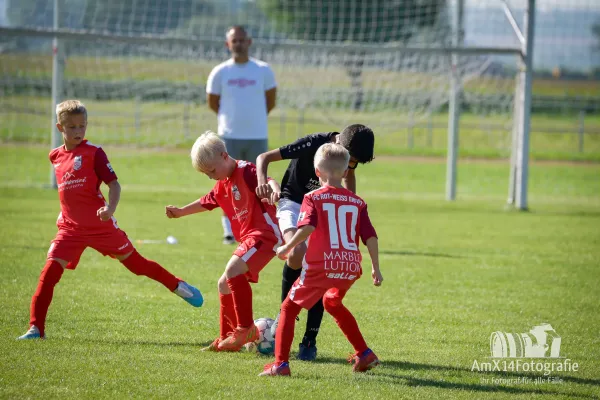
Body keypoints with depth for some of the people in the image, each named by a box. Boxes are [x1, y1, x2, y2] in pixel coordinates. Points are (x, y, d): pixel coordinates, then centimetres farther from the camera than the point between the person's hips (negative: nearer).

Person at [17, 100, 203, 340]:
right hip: (71, 228, 3)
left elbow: (113, 184, -12)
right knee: (50, 271, -11)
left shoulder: (93, 152, -7)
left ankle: (178, 286, 28)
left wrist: (110, 208, -29)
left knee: (134, 262, 8)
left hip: (100, 225, -3)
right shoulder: (55, 156, 8)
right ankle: (36, 328, -8)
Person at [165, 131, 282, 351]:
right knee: (225, 284, 12)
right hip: (248, 238, 10)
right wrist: (180, 212, 41)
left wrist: (274, 191, -55)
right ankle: (227, 338, 24)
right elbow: (207, 202, 36)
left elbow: (268, 182, -32)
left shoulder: (246, 171, -13)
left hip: (264, 234, -10)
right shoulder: (222, 185, 16)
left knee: (233, 270, -28)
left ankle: (246, 328, -24)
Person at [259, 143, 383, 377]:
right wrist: (375, 268, 16)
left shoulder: (313, 198, 1)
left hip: (320, 266, -5)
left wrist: (287, 248, -6)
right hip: (351, 268, 5)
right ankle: (364, 354, 31)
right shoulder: (357, 202, 12)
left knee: (289, 308, 9)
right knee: (332, 302, 33)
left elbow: (307, 226, -16)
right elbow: (370, 237, 8)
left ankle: (280, 363, -4)